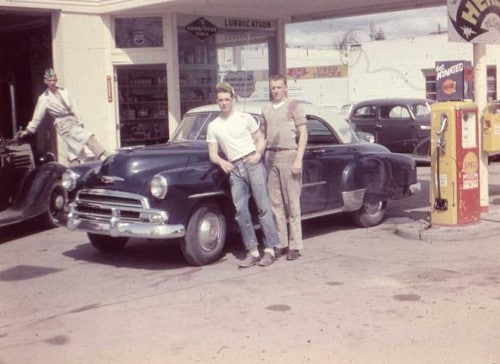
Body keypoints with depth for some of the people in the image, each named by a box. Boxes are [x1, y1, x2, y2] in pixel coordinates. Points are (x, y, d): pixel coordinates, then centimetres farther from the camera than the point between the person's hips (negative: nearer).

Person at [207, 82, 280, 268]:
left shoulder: (245, 118, 8)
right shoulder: (213, 126, 14)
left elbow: (260, 138, 9)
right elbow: (212, 154, 11)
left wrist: (258, 153, -11)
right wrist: (221, 162, -11)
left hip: (252, 163, -3)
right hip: (234, 169, 3)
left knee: (263, 207, -7)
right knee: (241, 211, -5)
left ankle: (270, 249, -5)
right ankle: (253, 251, -1)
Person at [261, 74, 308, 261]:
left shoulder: (294, 106, 1)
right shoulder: (266, 109, 16)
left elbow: (303, 134, -3)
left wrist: (298, 160, -12)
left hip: (289, 155, -5)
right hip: (270, 157, 5)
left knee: (292, 203, -3)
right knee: (275, 203, 4)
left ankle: (295, 246, 1)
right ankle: (280, 244, 10)